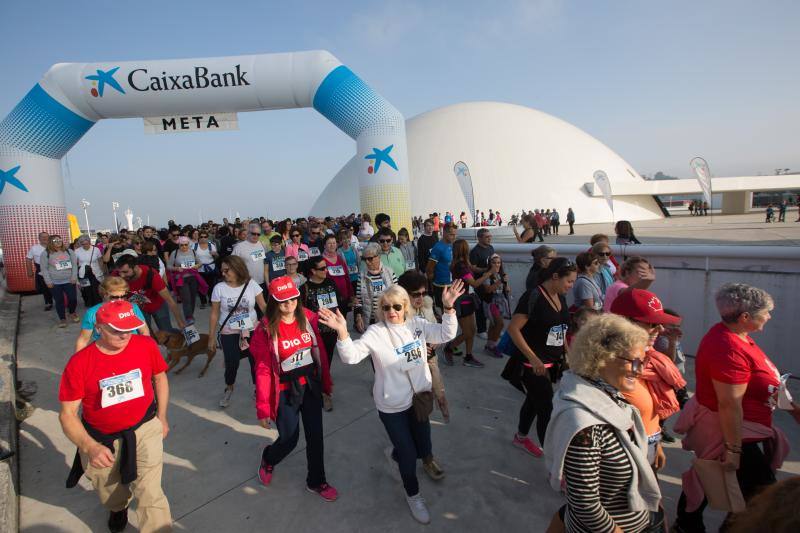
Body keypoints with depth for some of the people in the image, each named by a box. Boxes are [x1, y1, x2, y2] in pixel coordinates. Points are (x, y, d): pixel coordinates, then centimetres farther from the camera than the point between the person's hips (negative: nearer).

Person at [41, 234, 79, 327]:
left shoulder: (69, 251, 5)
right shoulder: (45, 253, -1)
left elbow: (74, 265, 5)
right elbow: (44, 269, -2)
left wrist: (74, 277, -3)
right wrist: (48, 281, -7)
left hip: (69, 281, 2)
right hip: (55, 283, -1)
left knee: (73, 298, 1)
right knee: (59, 301, 4)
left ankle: (72, 313, 27)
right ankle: (62, 319, 16)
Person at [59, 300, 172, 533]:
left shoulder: (147, 345, -16)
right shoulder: (79, 364, -20)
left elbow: (160, 377, 3)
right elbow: (67, 414, -14)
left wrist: (161, 417, 6)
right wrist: (90, 447, -28)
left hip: (144, 429, -1)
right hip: (100, 438, 1)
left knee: (150, 494, -12)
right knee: (110, 495, 27)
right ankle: (118, 508, 62)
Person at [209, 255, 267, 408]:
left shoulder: (251, 284, -9)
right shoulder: (219, 288, -8)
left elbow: (263, 306, -6)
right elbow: (214, 314, -2)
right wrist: (211, 338, 0)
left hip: (251, 331, 0)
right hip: (229, 334, 0)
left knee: (256, 361, 4)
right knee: (231, 364, 3)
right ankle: (229, 389, 36)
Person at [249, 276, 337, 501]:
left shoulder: (308, 318, -8)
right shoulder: (266, 329, -17)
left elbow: (320, 352, 1)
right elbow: (263, 370, -13)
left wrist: (326, 385, 7)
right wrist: (263, 408, -10)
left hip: (311, 386, 3)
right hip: (285, 392, -3)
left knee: (315, 437, 13)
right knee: (289, 439, 9)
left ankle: (316, 481, 38)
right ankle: (268, 460, 46)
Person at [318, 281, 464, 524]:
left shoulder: (417, 324, -4)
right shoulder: (376, 332, -17)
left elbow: (446, 334, -8)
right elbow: (351, 356, -26)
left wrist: (448, 307, -22)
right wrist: (342, 332, -43)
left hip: (419, 397, 5)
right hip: (392, 406, -4)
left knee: (423, 449, 19)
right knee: (409, 455, 8)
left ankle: (394, 452, 54)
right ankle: (413, 495, 40)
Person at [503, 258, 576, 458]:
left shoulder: (560, 298, 4)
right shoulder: (533, 297, -21)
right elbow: (513, 329, -23)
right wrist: (533, 359, -23)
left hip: (551, 363, 8)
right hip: (533, 365, -8)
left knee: (534, 401, 23)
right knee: (547, 409, -3)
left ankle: (520, 438, 45)